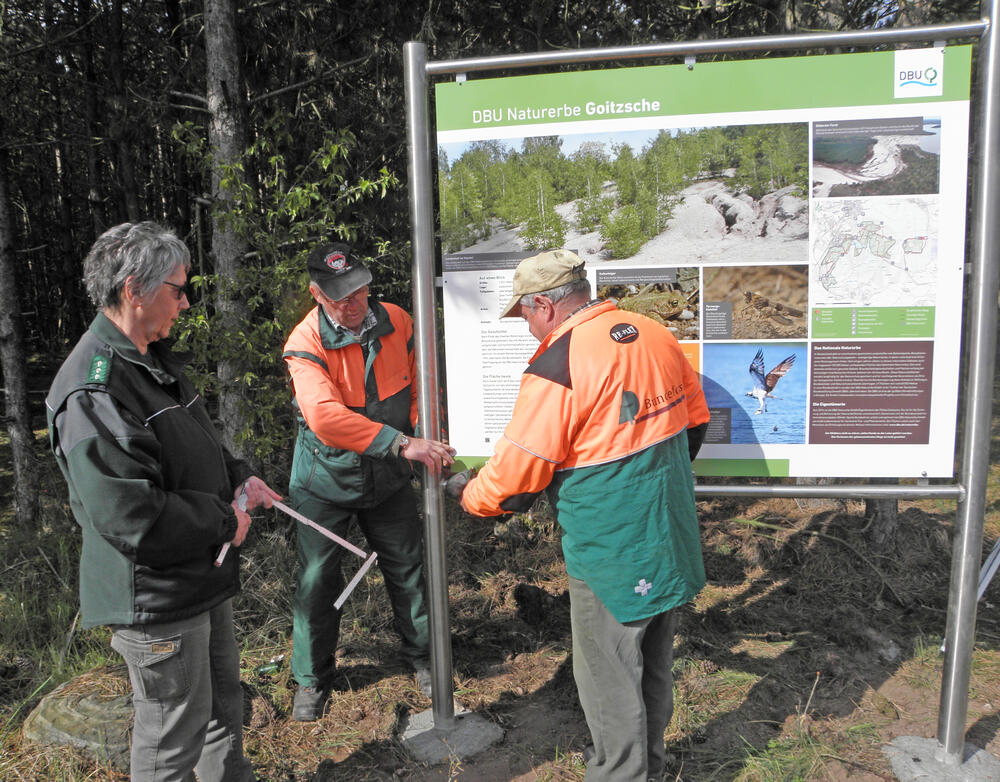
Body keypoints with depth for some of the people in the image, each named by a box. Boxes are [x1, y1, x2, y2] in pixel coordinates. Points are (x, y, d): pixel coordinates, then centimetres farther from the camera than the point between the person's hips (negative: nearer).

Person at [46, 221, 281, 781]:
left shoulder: (156, 361, 8)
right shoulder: (94, 390, -26)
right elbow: (128, 514, -31)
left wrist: (237, 478, 2)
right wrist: (224, 522, -19)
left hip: (204, 577, 10)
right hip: (155, 600, -10)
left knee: (224, 700, 27)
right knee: (175, 735, 9)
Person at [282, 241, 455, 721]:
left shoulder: (396, 322, -8)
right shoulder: (305, 344, -22)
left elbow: (421, 382, 4)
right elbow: (325, 416, -37)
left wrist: (424, 433, -14)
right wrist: (403, 444, -43)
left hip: (387, 477, 3)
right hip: (325, 478, -3)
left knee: (408, 567, 13)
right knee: (317, 580, 8)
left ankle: (422, 656, 36)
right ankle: (312, 677, 30)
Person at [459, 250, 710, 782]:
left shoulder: (557, 367, -22)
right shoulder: (655, 335, 1)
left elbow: (516, 473, -18)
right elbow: (696, 422, 13)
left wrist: (472, 497, 3)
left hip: (612, 557, -8)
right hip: (671, 538, 8)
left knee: (608, 674, 12)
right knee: (652, 662, 24)